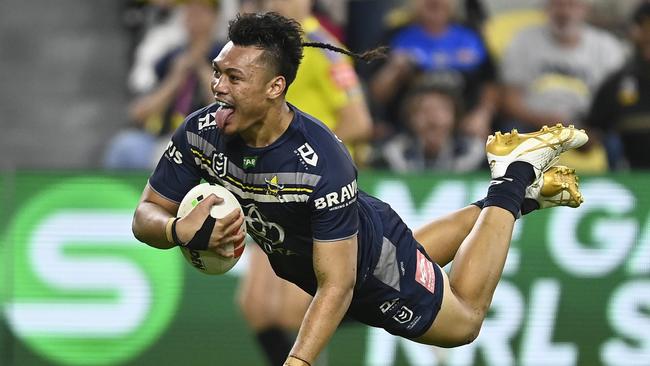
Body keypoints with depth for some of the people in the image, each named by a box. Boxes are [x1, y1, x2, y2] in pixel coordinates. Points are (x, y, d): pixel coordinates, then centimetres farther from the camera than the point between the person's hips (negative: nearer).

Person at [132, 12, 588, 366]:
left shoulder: (322, 161, -43)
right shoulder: (201, 133, -29)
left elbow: (336, 285, -40)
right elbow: (146, 214, -18)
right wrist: (180, 230, -42)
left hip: (368, 259, -5)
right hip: (295, 261, 6)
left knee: (463, 320, 21)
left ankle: (515, 181, 30)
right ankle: (521, 189, 45)